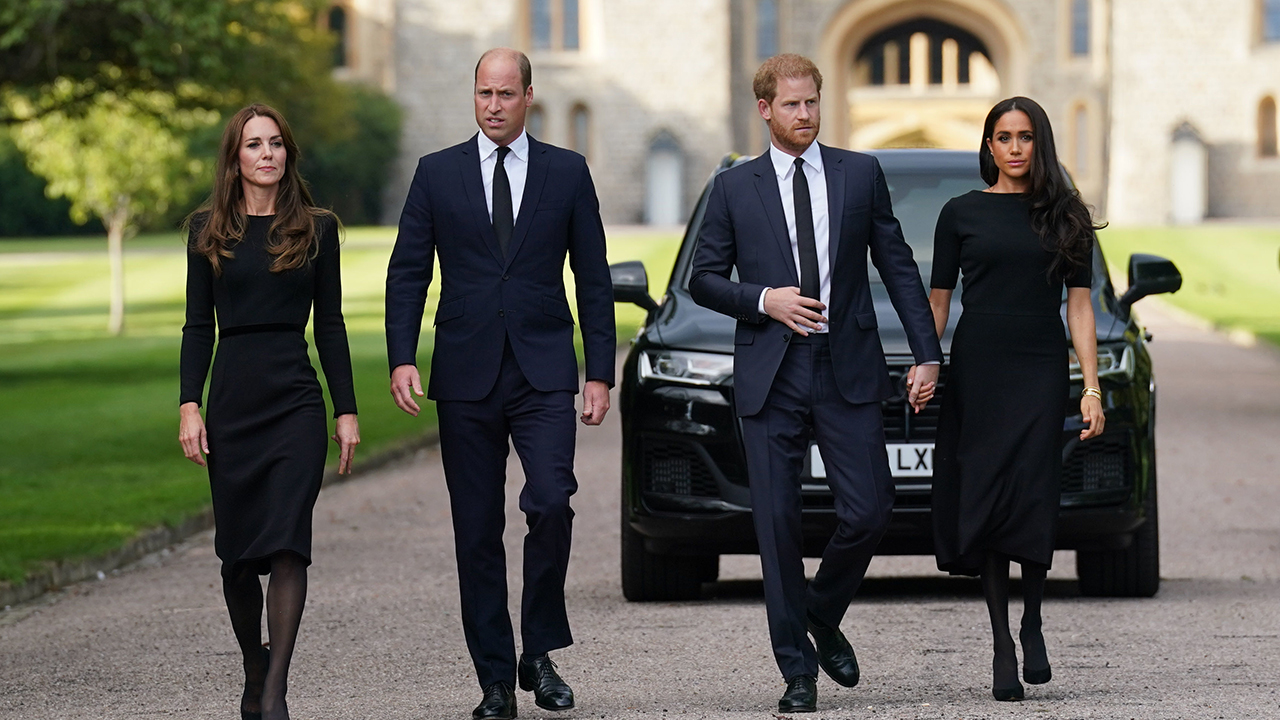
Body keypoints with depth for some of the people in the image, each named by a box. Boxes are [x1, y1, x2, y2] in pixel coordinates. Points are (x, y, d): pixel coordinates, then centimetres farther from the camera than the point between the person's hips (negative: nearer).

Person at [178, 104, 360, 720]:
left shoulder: (316, 229, 7)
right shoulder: (209, 229, 7)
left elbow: (330, 325, 8)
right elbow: (198, 325, 7)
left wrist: (347, 410, 3)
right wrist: (189, 405, -3)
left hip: (296, 402, -1)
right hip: (231, 402, 1)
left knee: (286, 544, -13)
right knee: (236, 550, 5)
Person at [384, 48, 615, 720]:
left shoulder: (567, 172, 6)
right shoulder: (437, 173, 7)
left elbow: (593, 280, 7)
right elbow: (407, 274, 6)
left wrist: (600, 373, 2)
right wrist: (402, 358, -7)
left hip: (544, 375, -1)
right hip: (466, 376, 1)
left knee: (551, 504, -19)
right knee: (477, 532, 2)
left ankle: (539, 652, -2)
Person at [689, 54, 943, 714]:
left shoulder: (861, 175, 8)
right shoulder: (734, 189, 6)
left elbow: (899, 268, 9)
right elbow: (703, 279, 8)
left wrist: (927, 354, 3)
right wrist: (763, 301, -10)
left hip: (847, 373, 1)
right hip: (769, 379, 0)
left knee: (868, 512, -6)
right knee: (777, 524, -1)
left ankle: (823, 616, 22)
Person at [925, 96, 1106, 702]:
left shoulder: (1065, 216, 9)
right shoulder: (962, 213, 7)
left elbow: (1079, 305, 7)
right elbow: (937, 299, 8)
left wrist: (1092, 389, 1)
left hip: (1041, 369, 0)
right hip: (977, 370, 0)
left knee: (1032, 499, -12)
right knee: (984, 502, -3)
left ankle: (1032, 624, 9)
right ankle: (1003, 647, 2)